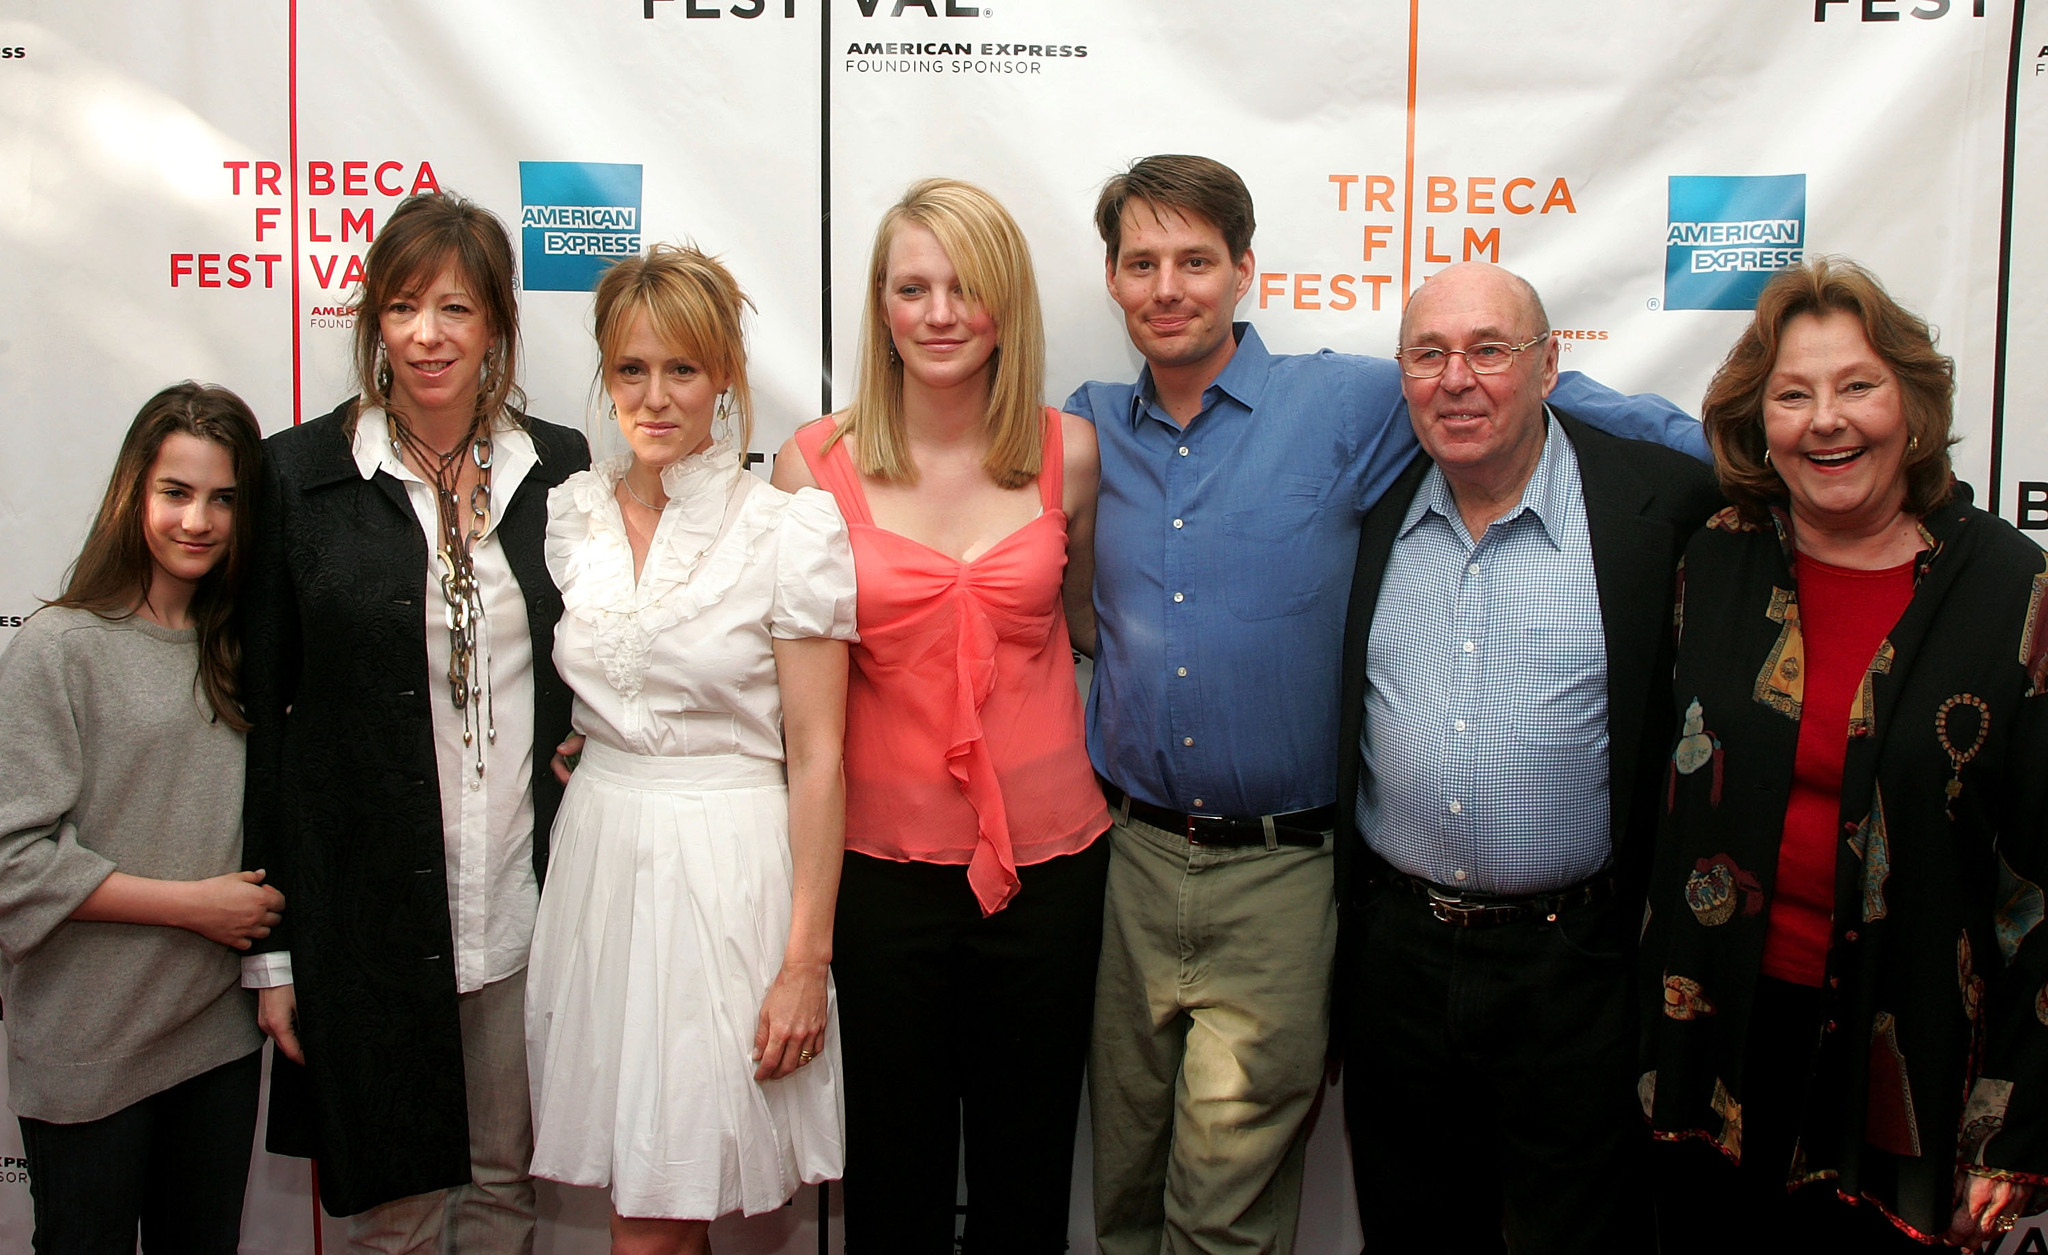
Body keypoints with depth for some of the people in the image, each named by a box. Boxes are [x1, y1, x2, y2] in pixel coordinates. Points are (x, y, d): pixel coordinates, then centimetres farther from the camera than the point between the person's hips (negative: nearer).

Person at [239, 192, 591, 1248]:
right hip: (366, 911, -2)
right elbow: (257, 714, -2)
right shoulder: (298, 475, -4)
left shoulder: (559, 468, 3)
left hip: (528, 906, 2)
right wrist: (268, 945, -3)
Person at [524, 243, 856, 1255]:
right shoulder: (572, 513, 6)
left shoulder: (791, 528, -9)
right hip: (596, 857, 5)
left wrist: (807, 958, -11)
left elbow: (817, 757, -9)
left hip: (728, 868, -4)